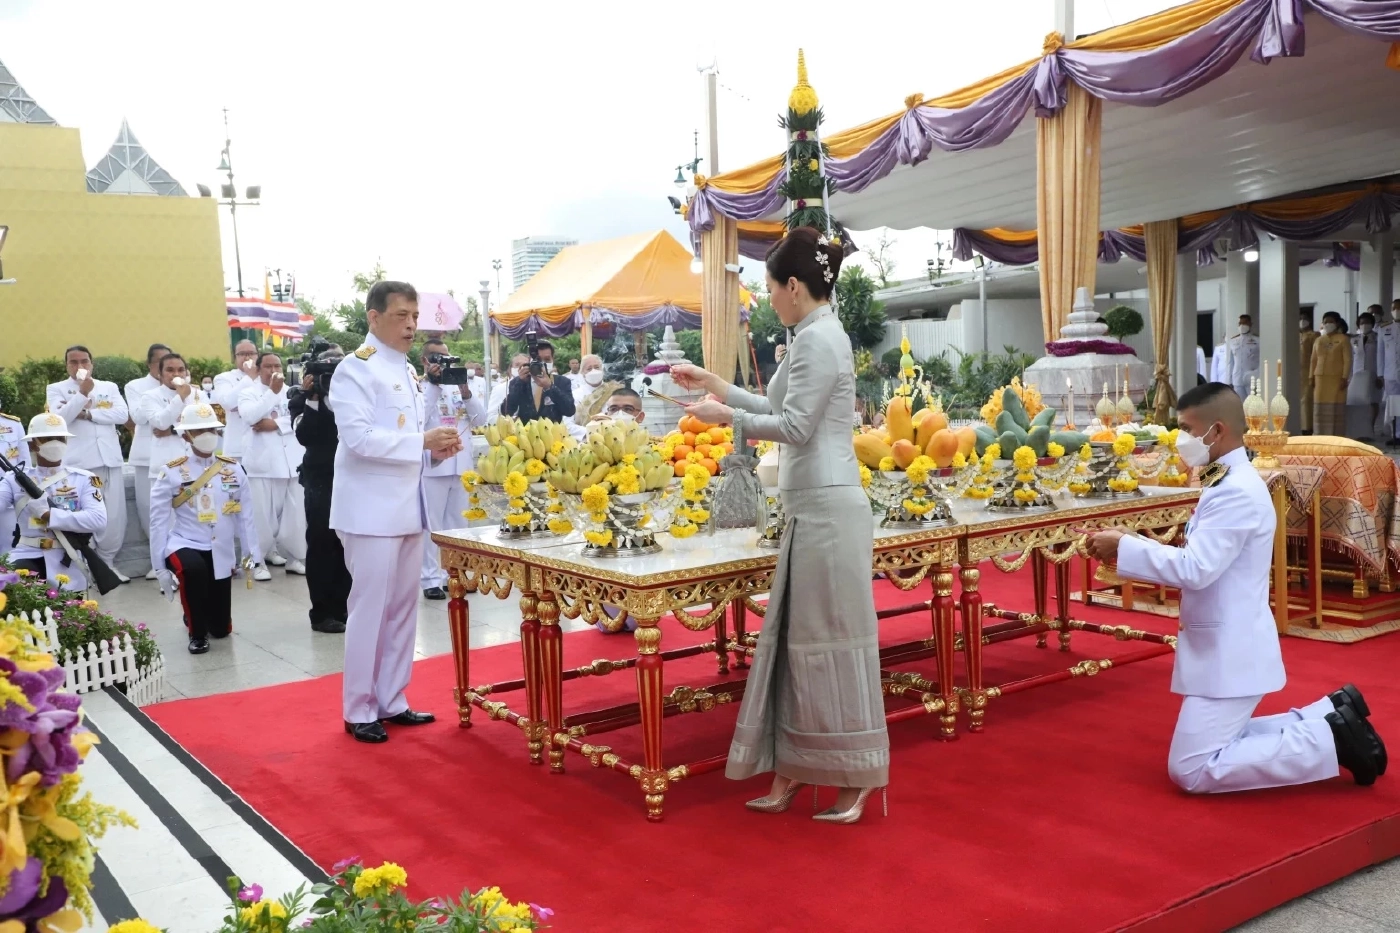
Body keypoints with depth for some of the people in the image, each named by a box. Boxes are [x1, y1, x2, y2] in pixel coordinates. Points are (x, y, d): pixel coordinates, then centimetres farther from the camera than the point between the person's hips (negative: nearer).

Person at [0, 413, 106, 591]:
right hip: (27, 556, 0)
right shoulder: (16, 479, 8)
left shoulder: (83, 479, 3)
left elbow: (99, 520, -11)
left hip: (66, 562, 0)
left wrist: (48, 515, -13)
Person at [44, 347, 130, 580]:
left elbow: (122, 414, 0)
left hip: (109, 459, 3)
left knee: (115, 516, 3)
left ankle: (107, 563, 15)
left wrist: (87, 414, -8)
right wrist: (82, 393, -15)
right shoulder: (56, 389, 8)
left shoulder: (109, 387, 15)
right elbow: (59, 418, -8)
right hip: (78, 462, -3)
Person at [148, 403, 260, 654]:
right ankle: (196, 632, -15)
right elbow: (159, 521, -5)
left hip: (221, 553, 3)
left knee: (222, 629, 4)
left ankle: (198, 614, 43)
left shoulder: (233, 469, 0)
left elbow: (244, 515, 4)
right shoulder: (170, 472, -8)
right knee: (194, 568, -40)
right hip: (184, 545, -3)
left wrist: (252, 555, 2)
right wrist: (160, 567, -7)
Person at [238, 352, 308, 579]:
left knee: (294, 513, 5)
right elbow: (250, 416, -14)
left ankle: (295, 557, 14)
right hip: (262, 462, -3)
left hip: (290, 461, 3)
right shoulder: (249, 391, 6)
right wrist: (272, 392, -13)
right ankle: (257, 561, 5)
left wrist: (276, 423, -12)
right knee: (262, 514, -4)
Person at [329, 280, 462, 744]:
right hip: (372, 510, -8)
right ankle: (358, 710, 12)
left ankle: (391, 701, 23)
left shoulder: (407, 371, 15)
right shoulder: (356, 369, -11)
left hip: (407, 506, 8)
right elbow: (359, 438, -21)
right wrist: (423, 441, -23)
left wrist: (436, 445, 3)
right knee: (370, 610, -1)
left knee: (403, 608, 12)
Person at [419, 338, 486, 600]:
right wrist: (433, 383, -16)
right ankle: (431, 578, 1)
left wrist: (466, 390, -7)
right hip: (433, 465, -5)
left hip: (461, 465, 5)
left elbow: (481, 419, 6)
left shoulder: (458, 386, 13)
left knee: (456, 523, 11)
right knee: (432, 524, -2)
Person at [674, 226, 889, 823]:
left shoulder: (817, 339, -13)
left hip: (826, 510, -10)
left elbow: (795, 425, -17)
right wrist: (718, 386, 23)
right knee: (798, 639, 12)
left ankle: (856, 777, 9)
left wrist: (727, 416, -7)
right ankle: (792, 769, 20)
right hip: (815, 507, 10)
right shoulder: (818, 336, 17)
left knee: (829, 641, -2)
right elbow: (784, 409, 22)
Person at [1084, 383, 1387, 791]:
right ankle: (1331, 717, 20)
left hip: (1230, 651, -10)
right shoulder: (1228, 484, 11)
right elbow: (1203, 566, 13)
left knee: (1191, 770, -7)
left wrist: (1124, 546, -21)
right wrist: (1136, 548, 2)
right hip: (1225, 645, 10)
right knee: (1217, 745, 20)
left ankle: (1329, 737, -1)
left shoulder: (1237, 492, -21)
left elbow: (1194, 569, -29)